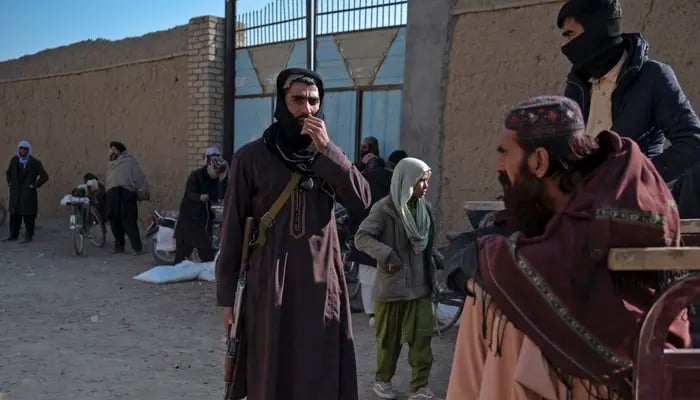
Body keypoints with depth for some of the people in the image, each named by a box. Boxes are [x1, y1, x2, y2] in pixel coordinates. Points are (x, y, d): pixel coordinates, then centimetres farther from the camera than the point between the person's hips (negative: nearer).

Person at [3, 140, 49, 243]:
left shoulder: (35, 163, -4)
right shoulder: (14, 160, 9)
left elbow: (45, 176, -7)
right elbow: (8, 172, 28)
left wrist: (34, 185, -10)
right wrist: (9, 182, 16)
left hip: (28, 194, -4)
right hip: (15, 193, 5)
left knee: (28, 216, -3)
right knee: (14, 215, 9)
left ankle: (28, 236, 4)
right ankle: (13, 235, 18)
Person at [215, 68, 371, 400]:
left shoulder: (328, 154, 9)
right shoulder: (251, 157, -2)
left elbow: (361, 201, -6)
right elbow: (233, 229, 0)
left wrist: (326, 149, -15)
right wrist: (226, 295, -1)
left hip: (321, 283, 3)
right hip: (269, 285, -2)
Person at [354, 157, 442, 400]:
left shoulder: (425, 208, 4)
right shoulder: (385, 208, -14)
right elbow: (361, 237, -16)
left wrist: (434, 265, 8)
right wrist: (388, 254, -24)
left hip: (420, 286, 4)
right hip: (391, 286, -4)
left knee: (422, 337, 3)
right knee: (389, 338, 11)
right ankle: (382, 379, 31)